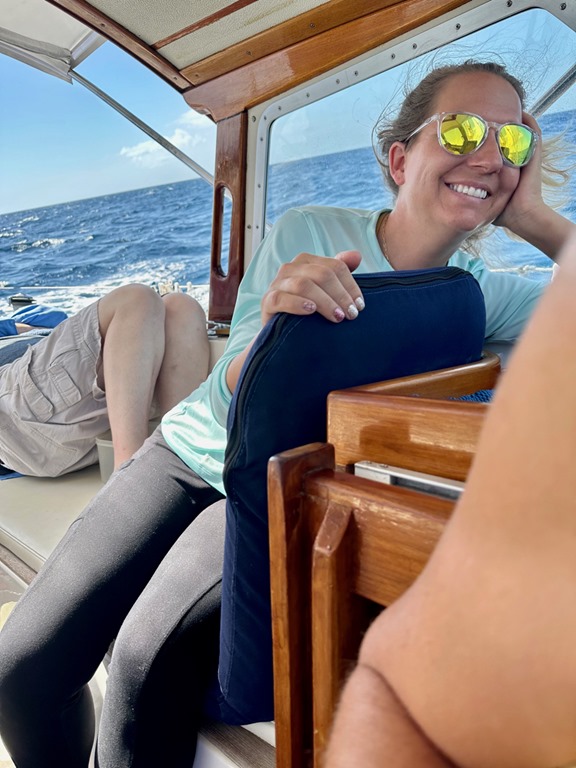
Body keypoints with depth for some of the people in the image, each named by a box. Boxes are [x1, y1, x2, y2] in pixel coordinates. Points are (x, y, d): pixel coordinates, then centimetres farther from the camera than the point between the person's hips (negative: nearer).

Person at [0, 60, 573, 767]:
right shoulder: (307, 235, -12)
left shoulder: (481, 296, -5)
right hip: (197, 453, 1)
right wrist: (273, 324, -37)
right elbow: (228, 405, -15)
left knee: (149, 662, -28)